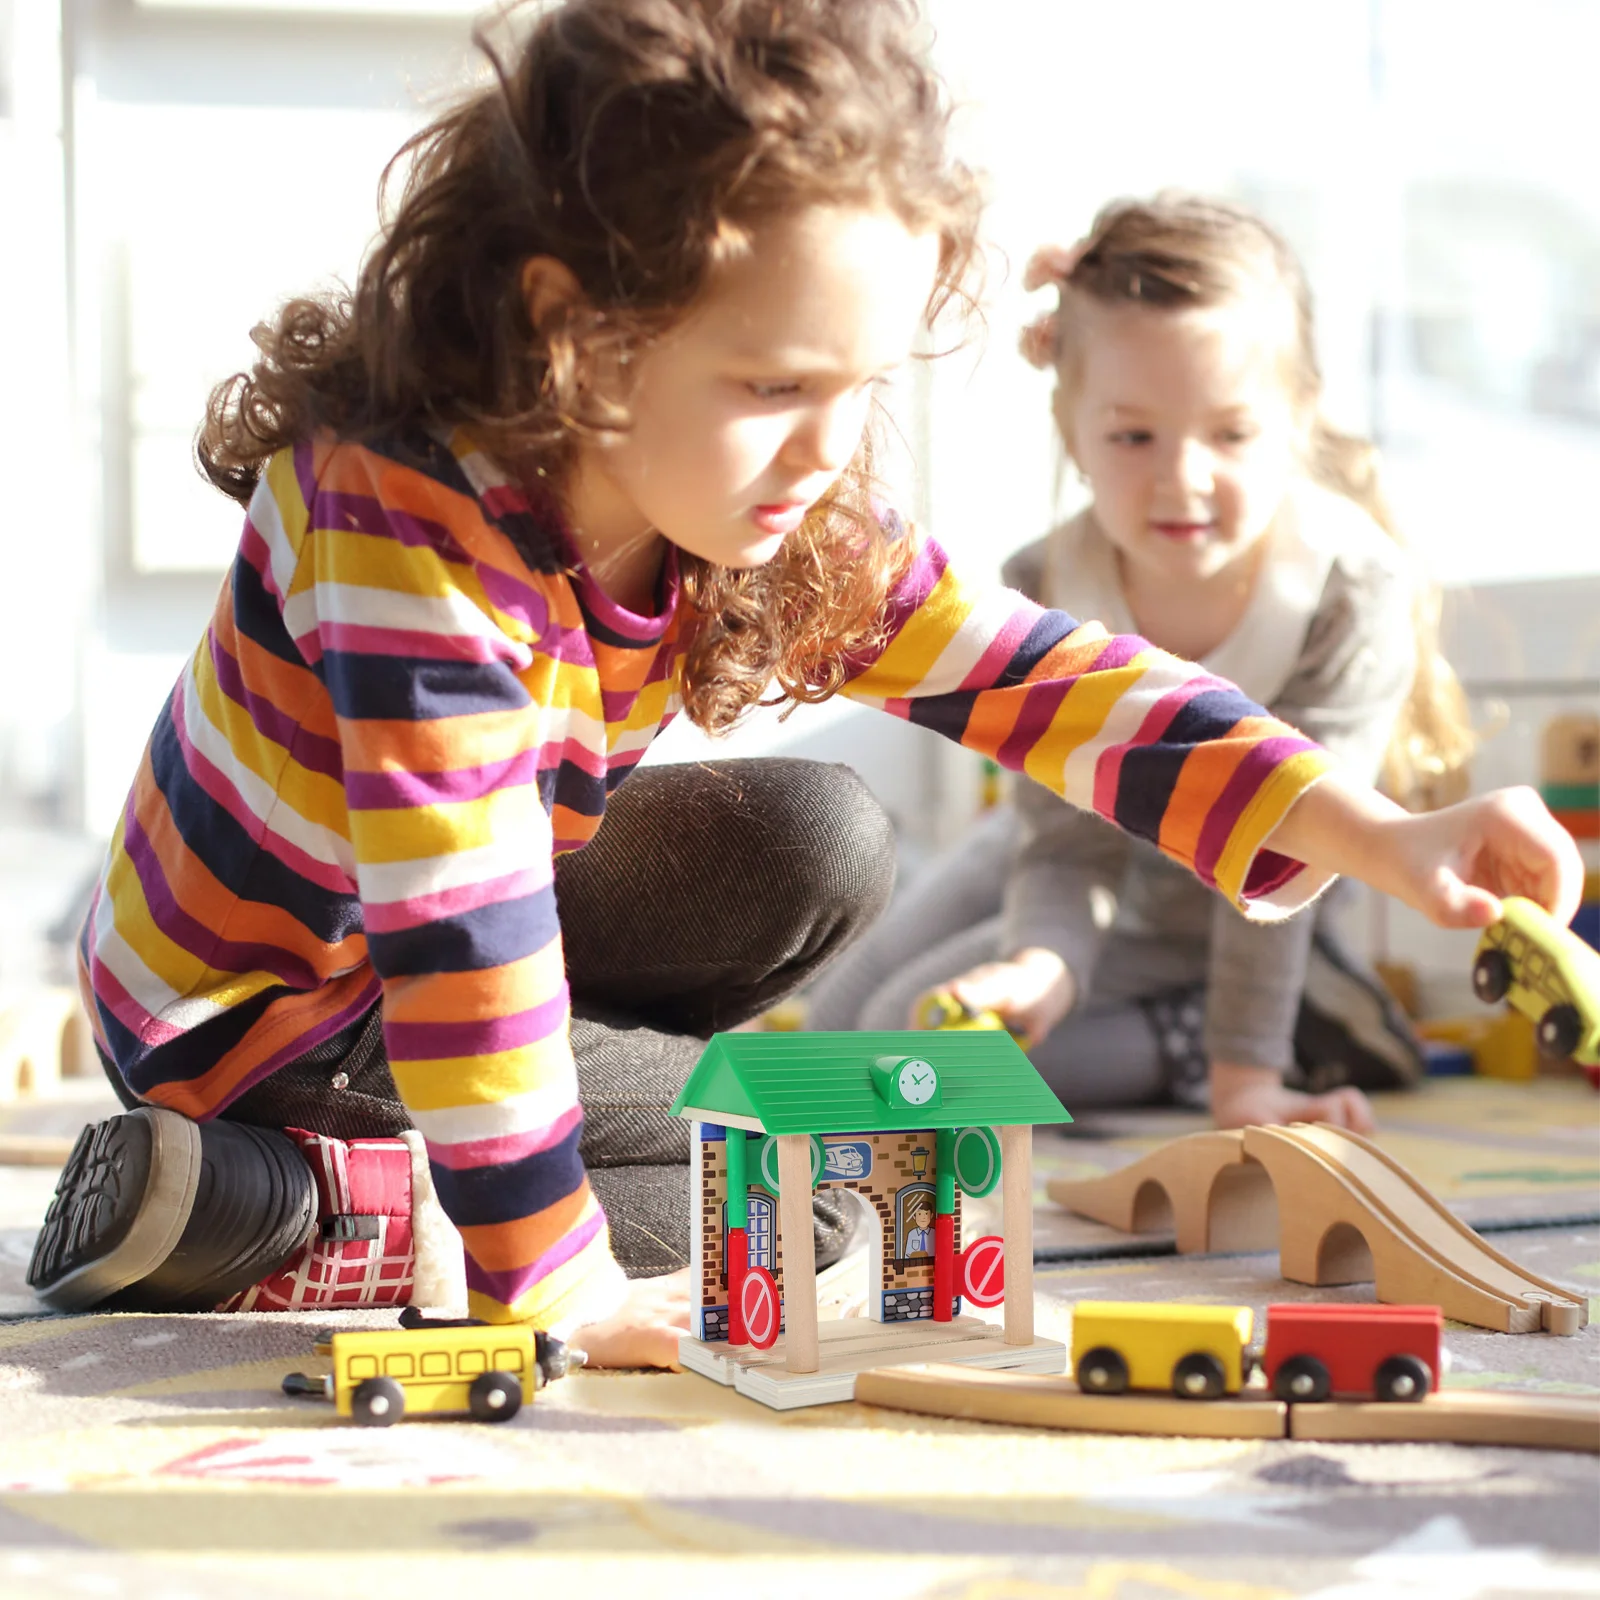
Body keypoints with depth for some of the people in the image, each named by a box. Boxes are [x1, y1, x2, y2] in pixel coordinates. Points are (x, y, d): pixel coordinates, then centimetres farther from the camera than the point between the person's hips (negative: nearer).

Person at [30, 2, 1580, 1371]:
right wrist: (555, 1287, -34)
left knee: (820, 843, -4)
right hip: (250, 1005, -8)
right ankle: (243, 1202, -11)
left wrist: (1379, 838, -20)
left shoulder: (796, 528, -13)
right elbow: (455, 935, -38)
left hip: (447, 943, 8)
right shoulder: (408, 529, -37)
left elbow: (1040, 677, -11)